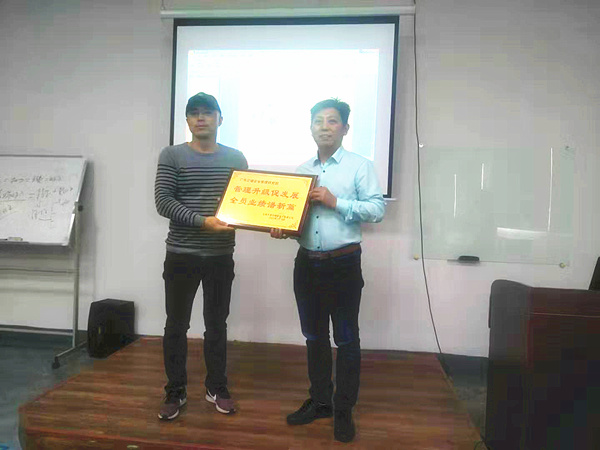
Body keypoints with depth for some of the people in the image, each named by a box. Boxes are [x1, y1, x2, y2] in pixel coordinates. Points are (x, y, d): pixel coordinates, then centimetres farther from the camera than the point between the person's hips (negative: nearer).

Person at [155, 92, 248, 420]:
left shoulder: (236, 158, 7)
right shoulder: (172, 155, -1)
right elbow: (163, 201, -10)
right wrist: (202, 221, -22)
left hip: (221, 256, 2)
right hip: (181, 255, -2)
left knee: (216, 324, 13)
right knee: (176, 325, 7)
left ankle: (216, 387, 29)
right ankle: (175, 392, 24)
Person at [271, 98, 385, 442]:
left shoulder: (359, 166, -3)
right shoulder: (302, 170, 12)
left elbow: (378, 209, -10)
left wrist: (336, 202, -17)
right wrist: (281, 228, -7)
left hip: (344, 263, -5)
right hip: (307, 262, 5)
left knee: (346, 339, 6)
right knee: (314, 337, 16)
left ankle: (344, 410, 22)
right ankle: (319, 401, 33)